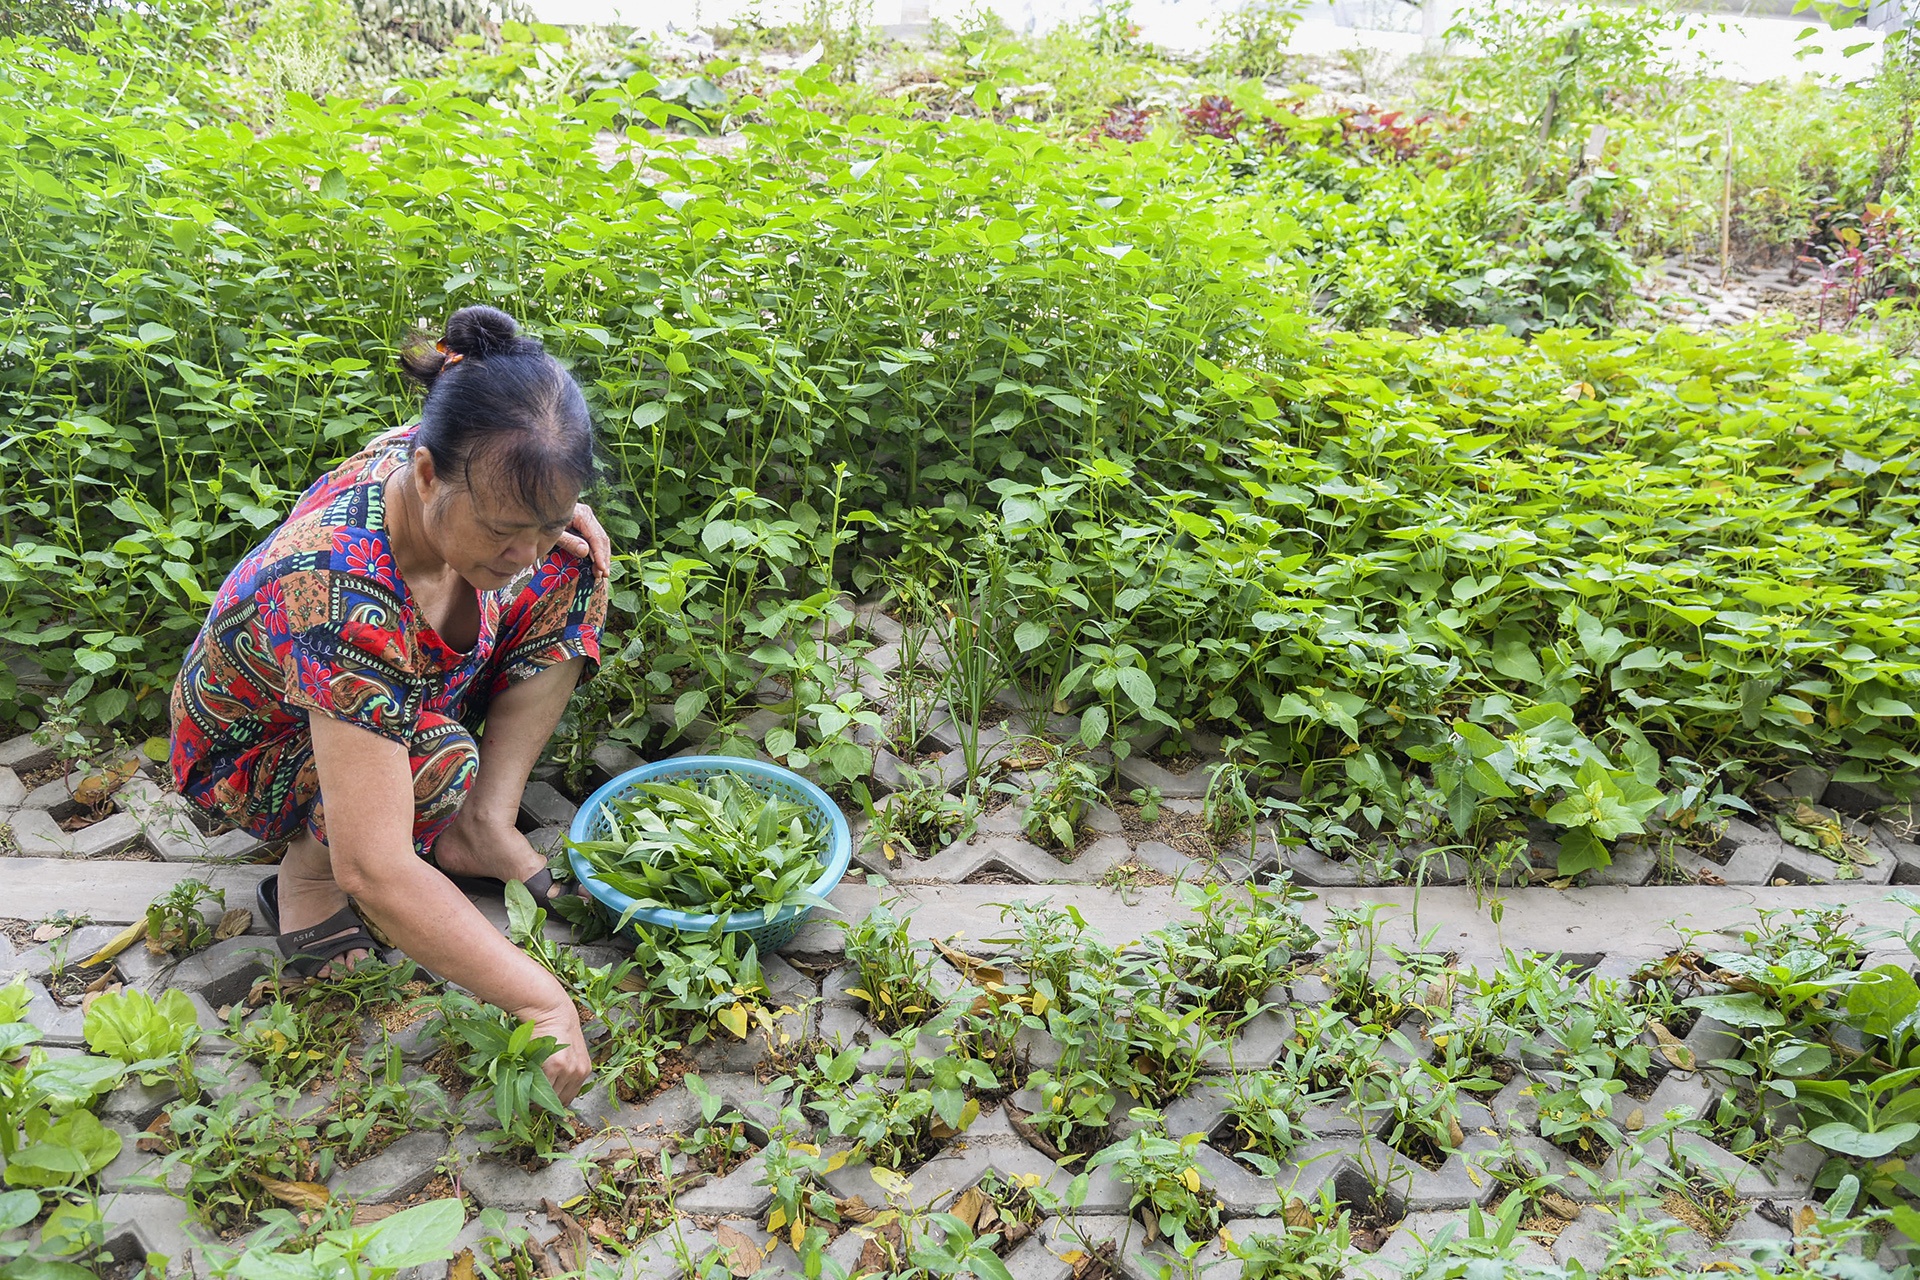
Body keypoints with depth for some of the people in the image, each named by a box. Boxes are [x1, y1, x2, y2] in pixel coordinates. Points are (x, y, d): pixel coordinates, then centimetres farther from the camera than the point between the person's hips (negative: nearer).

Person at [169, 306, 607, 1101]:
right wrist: (539, 1002, -43)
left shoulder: (446, 473, -24)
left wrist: (552, 523, -16)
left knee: (574, 571, -6)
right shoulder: (341, 595, -44)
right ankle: (308, 870, -8)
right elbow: (375, 874, -45)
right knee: (438, 760, -39)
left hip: (397, 684, 7)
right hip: (255, 753, -7)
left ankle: (483, 823, -8)